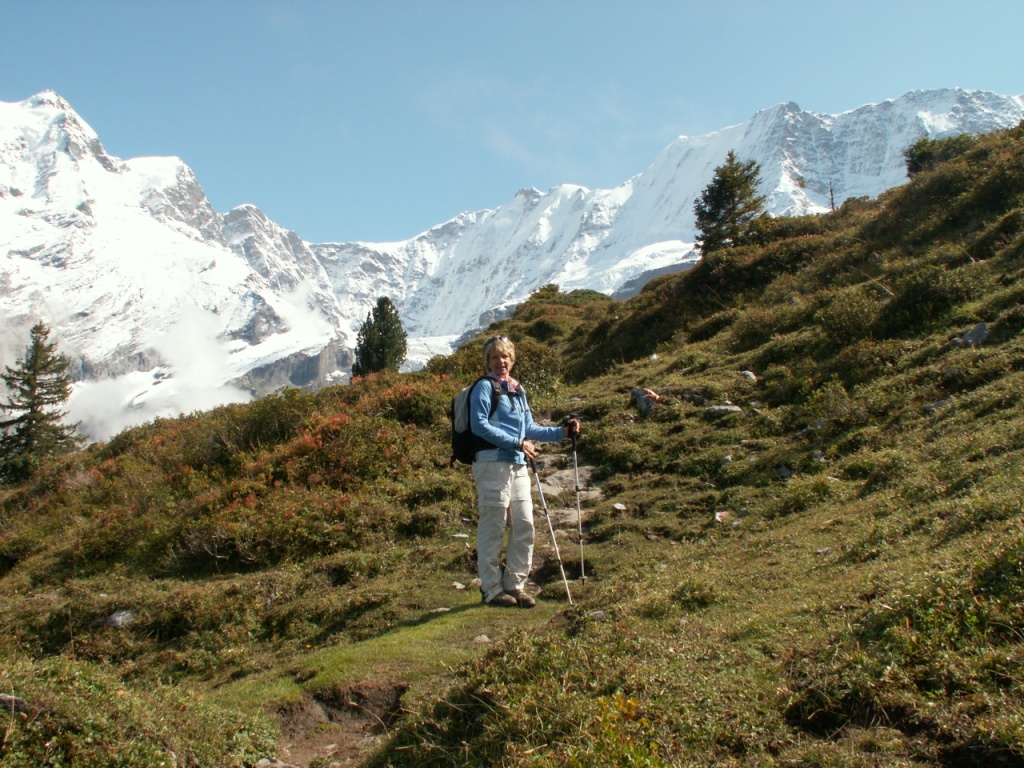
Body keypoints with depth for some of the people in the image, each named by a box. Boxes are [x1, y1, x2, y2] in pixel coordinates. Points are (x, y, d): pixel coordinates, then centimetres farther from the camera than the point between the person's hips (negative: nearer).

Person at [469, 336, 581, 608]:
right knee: (493, 528, -3)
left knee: (525, 526, 5)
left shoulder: (518, 390, 21)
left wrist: (562, 432, 15)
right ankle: (492, 590, 5)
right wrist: (516, 443, -15)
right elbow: (479, 425, -12)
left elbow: (529, 429, 24)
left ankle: (515, 585, 17)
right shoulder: (485, 387, -1)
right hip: (492, 463, -7)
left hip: (518, 466, 7)